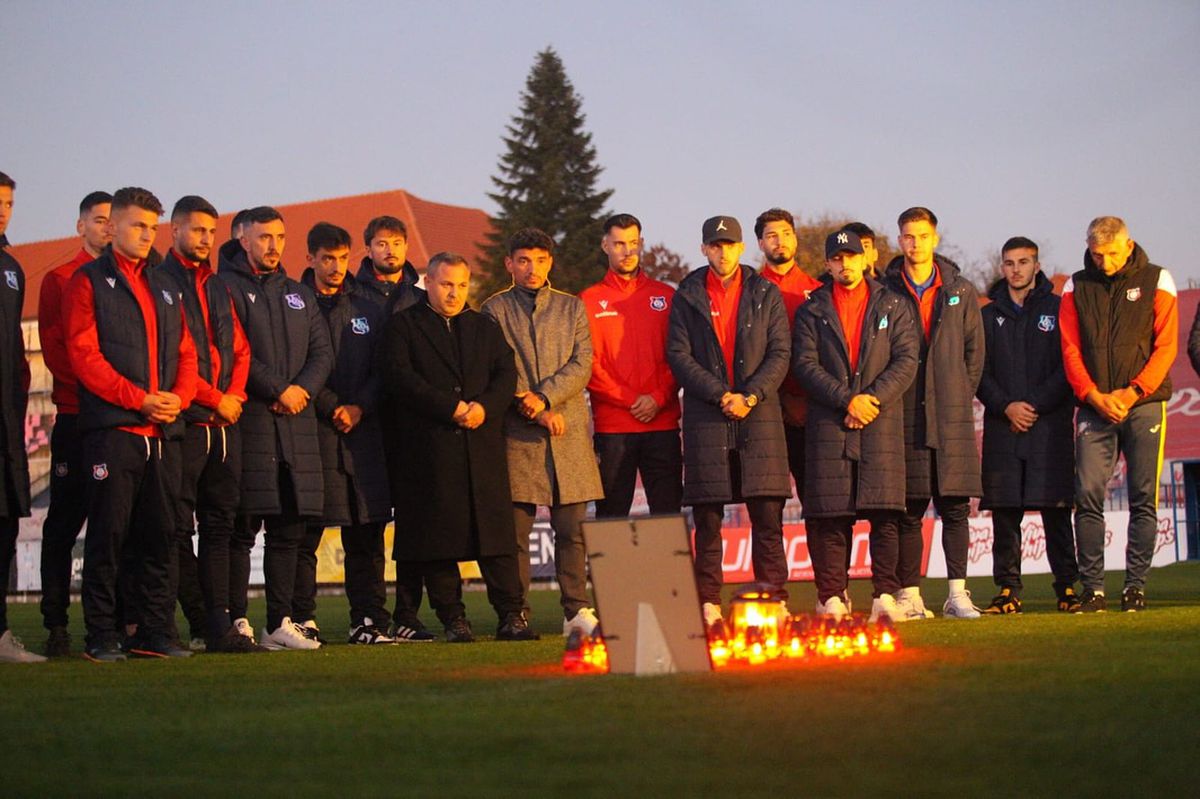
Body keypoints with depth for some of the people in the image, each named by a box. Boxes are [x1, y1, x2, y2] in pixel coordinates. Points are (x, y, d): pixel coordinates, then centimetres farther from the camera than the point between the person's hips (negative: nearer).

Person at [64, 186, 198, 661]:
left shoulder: (165, 287, 21)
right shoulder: (89, 282, 2)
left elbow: (185, 352, 19)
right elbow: (84, 354, -8)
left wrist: (179, 397, -2)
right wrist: (139, 399, -14)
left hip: (164, 432, 6)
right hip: (113, 429, -6)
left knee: (160, 534, 6)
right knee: (108, 534, -5)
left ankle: (155, 632, 11)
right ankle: (102, 636, 0)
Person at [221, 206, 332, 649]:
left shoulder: (300, 295, 22)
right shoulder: (227, 287, 1)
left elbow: (322, 352, 15)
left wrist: (303, 388, -4)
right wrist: (278, 390, -12)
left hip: (297, 425, 6)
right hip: (248, 420, -6)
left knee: (288, 530, 6)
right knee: (242, 529, -7)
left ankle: (280, 622, 9)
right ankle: (236, 623, -4)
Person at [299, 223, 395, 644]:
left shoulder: (368, 309, 16)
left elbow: (381, 369, 11)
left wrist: (360, 407, -5)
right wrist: (331, 406, -11)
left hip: (363, 431, 4)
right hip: (313, 431, -4)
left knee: (366, 533, 4)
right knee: (306, 534, -5)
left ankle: (368, 619, 8)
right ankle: (301, 620, -1)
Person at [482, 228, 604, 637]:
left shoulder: (572, 308, 14)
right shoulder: (496, 309, 7)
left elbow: (582, 365, 4)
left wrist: (543, 396, -11)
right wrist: (536, 413, -10)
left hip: (569, 433, 2)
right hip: (517, 434, -2)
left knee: (571, 528, 0)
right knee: (515, 530, -2)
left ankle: (576, 610, 3)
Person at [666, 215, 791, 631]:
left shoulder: (766, 294, 10)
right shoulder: (687, 297, 8)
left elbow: (780, 352, 4)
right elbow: (679, 355, 1)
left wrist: (751, 396, -10)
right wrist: (721, 395, -10)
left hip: (759, 414, 0)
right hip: (705, 419, 0)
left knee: (767, 515, -2)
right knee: (707, 519, 0)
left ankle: (774, 597, 3)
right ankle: (709, 604, 3)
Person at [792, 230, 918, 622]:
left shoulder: (893, 306, 12)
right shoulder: (812, 311, 11)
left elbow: (906, 361, 4)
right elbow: (805, 364, 1)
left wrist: (873, 399, -9)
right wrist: (847, 400, -10)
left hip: (882, 423, 0)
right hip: (828, 424, 0)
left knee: (885, 513, -7)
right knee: (829, 515, -4)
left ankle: (885, 595, -5)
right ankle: (832, 597, 0)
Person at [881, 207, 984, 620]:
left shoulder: (961, 292, 10)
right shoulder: (884, 293, 4)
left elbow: (975, 350, 12)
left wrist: (960, 396, 5)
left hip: (952, 416, 1)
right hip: (904, 418, -1)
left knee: (955, 508, 0)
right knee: (908, 512, 0)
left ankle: (958, 593, 3)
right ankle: (909, 596, 4)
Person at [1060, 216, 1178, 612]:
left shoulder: (1156, 281, 5)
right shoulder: (1076, 287, 9)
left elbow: (1166, 346, 0)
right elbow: (1070, 350, 5)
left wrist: (1132, 392, -11)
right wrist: (1094, 395, -9)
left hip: (1144, 404, -1)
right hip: (1094, 406, 1)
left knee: (1143, 498, -3)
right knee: (1088, 496, -7)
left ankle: (1136, 585, 2)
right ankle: (1092, 587, -4)